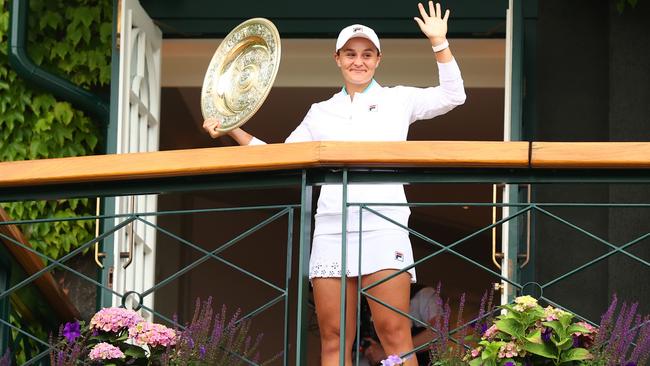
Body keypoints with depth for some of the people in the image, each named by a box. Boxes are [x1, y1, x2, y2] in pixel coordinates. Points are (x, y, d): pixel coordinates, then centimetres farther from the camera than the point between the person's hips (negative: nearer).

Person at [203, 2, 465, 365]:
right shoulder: (320, 113, 22)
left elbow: (452, 96, 4)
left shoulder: (398, 100, 13)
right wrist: (234, 131, 20)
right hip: (332, 227, 3)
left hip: (383, 224, -3)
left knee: (395, 333, -13)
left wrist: (439, 42, -4)